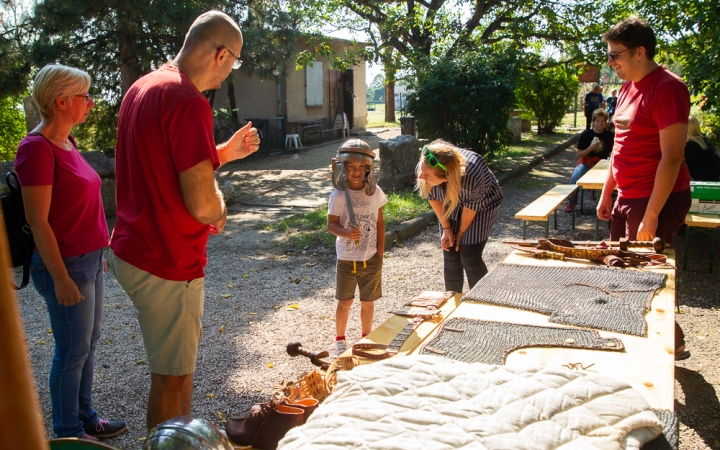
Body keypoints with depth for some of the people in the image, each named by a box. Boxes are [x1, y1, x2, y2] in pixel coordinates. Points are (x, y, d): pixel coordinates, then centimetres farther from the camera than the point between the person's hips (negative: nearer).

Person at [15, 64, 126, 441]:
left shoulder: (66, 142, 9)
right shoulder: (37, 148, -18)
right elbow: (38, 221, -19)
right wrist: (61, 279, -19)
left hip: (90, 261, 9)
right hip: (66, 265, -8)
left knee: (88, 344, 18)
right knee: (73, 350, 5)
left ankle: (85, 417, 34)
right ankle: (69, 433, 23)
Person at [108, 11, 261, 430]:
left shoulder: (143, 88, 8)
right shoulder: (189, 102, -23)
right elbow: (201, 203, -27)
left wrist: (226, 152, 14)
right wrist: (220, 211, -5)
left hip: (132, 250, 10)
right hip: (166, 265, -10)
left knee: (185, 346, 27)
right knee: (171, 376, 7)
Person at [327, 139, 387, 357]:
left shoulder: (375, 192, -4)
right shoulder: (338, 195, -11)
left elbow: (380, 223, 4)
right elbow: (331, 224, -8)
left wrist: (380, 253, 4)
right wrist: (346, 232, -30)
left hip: (371, 259, 2)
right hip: (347, 259, -2)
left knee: (368, 302, 14)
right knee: (345, 302, 10)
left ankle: (366, 338, 34)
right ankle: (340, 339, 30)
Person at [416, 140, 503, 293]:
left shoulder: (472, 175, -43)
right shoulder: (424, 169, -31)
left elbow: (471, 205, -22)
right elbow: (433, 197, -11)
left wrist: (461, 232, -7)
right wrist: (446, 228, -3)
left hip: (481, 206, -4)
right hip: (450, 206, 4)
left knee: (469, 257, -9)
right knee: (450, 256, 3)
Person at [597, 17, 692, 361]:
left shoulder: (666, 87, -16)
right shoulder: (628, 88, 12)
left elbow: (672, 157, -20)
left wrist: (651, 216, -22)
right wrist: (606, 194, 17)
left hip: (658, 200, -9)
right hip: (627, 197, 9)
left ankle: (672, 343, 19)